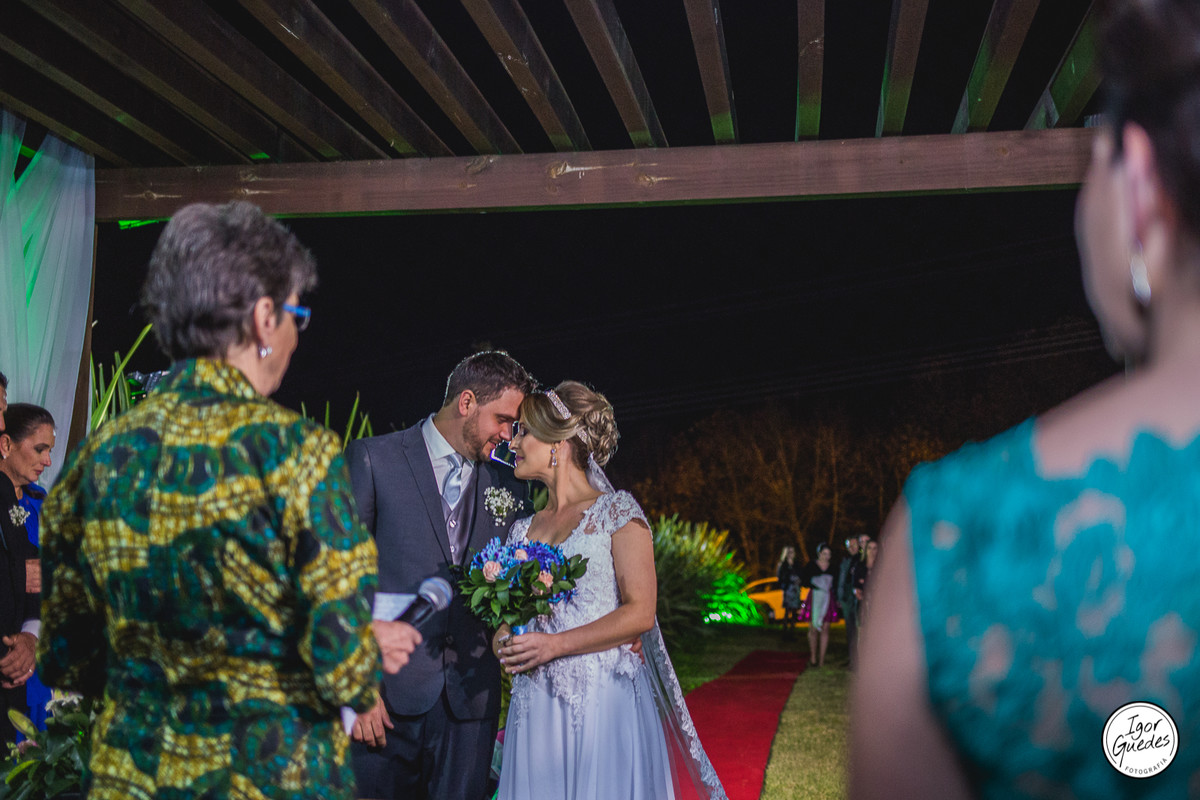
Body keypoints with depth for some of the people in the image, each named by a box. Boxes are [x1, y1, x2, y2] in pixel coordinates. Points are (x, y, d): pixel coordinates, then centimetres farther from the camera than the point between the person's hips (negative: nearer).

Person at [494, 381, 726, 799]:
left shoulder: (617, 512, -2)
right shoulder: (523, 528, 15)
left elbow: (640, 613, -10)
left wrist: (554, 645, -16)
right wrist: (503, 640, -3)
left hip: (603, 702, -5)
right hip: (534, 708, 5)